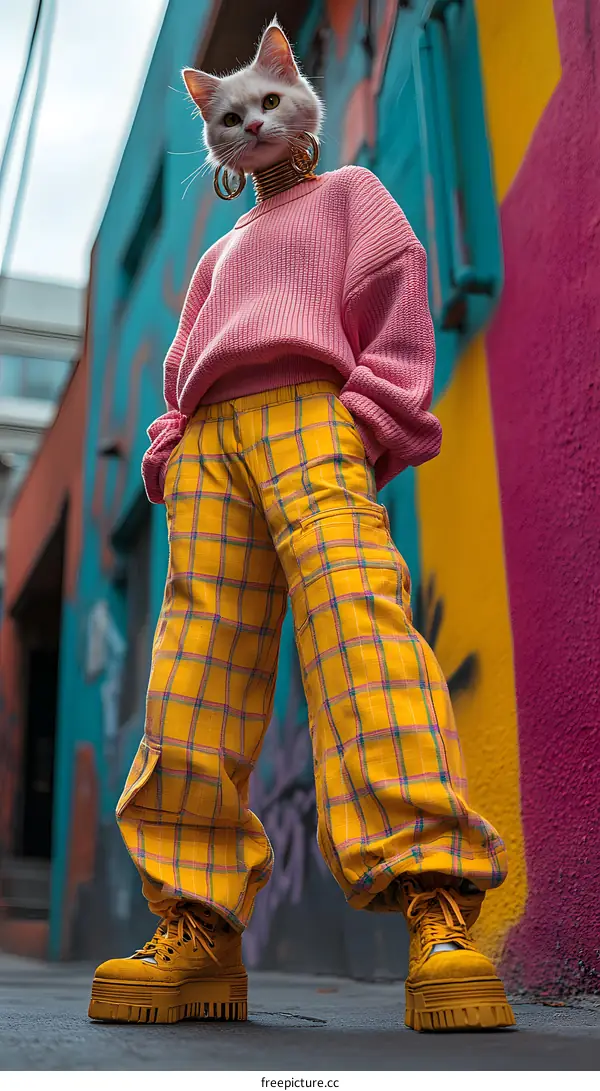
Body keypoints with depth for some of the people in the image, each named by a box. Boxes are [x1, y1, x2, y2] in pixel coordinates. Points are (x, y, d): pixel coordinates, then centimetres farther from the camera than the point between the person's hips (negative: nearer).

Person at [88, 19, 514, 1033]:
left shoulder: (350, 194, 26)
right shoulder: (222, 254, 39)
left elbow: (397, 304, 9)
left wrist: (370, 419, -8)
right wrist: (170, 450, 10)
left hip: (308, 412, -5)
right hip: (211, 439, 6)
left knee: (354, 606, -30)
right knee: (197, 657, -12)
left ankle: (438, 914, -38)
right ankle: (196, 926, -14)